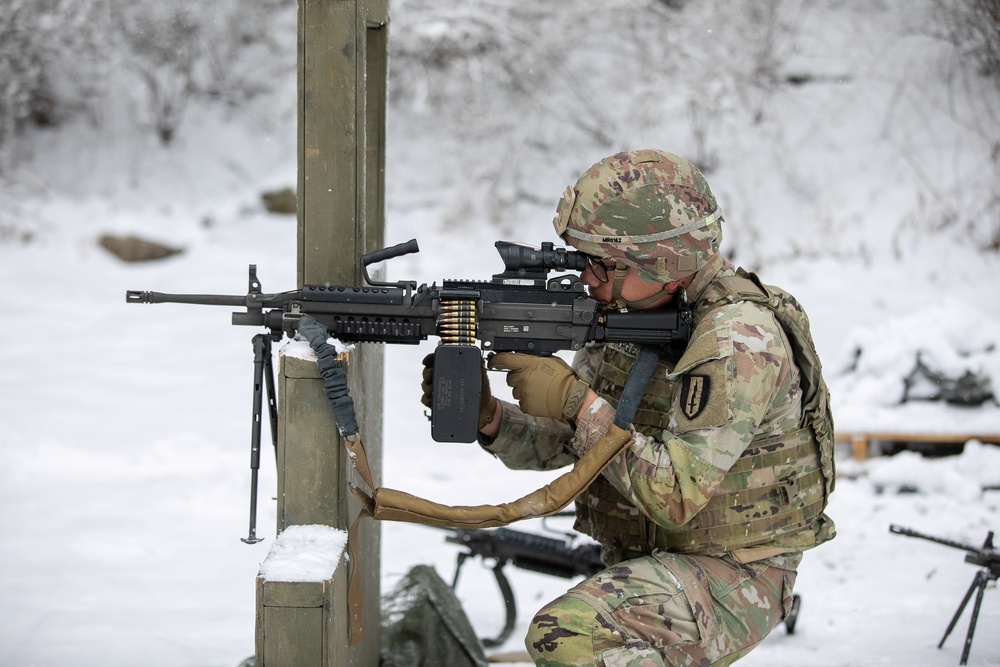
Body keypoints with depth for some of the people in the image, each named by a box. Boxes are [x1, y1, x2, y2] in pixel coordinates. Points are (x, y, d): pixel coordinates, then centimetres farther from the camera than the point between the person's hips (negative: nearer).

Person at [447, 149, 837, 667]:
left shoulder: (737, 342, -23)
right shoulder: (625, 313, 2)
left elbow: (674, 499, -27)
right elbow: (552, 444, 6)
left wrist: (579, 401, -26)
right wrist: (485, 415, -14)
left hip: (732, 578, -8)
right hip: (645, 565, 8)